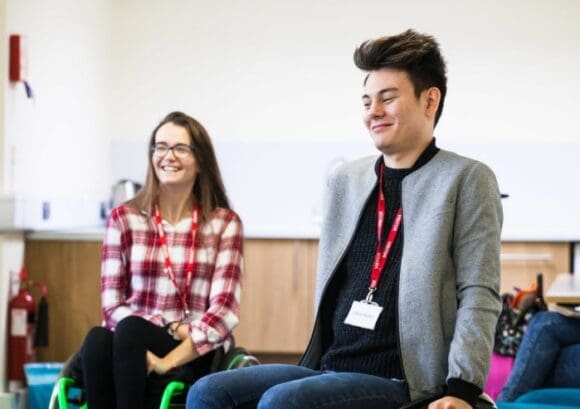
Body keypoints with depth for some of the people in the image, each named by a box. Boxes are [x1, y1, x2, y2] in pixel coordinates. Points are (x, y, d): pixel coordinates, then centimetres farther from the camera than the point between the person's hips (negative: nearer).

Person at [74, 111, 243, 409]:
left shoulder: (225, 223, 4)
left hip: (196, 356, -1)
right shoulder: (124, 218, 8)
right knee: (98, 341, -34)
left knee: (130, 331, -34)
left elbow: (224, 308, -6)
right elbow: (112, 304, 1)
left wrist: (169, 360, -21)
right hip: (137, 349, 2)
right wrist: (171, 328, -17)